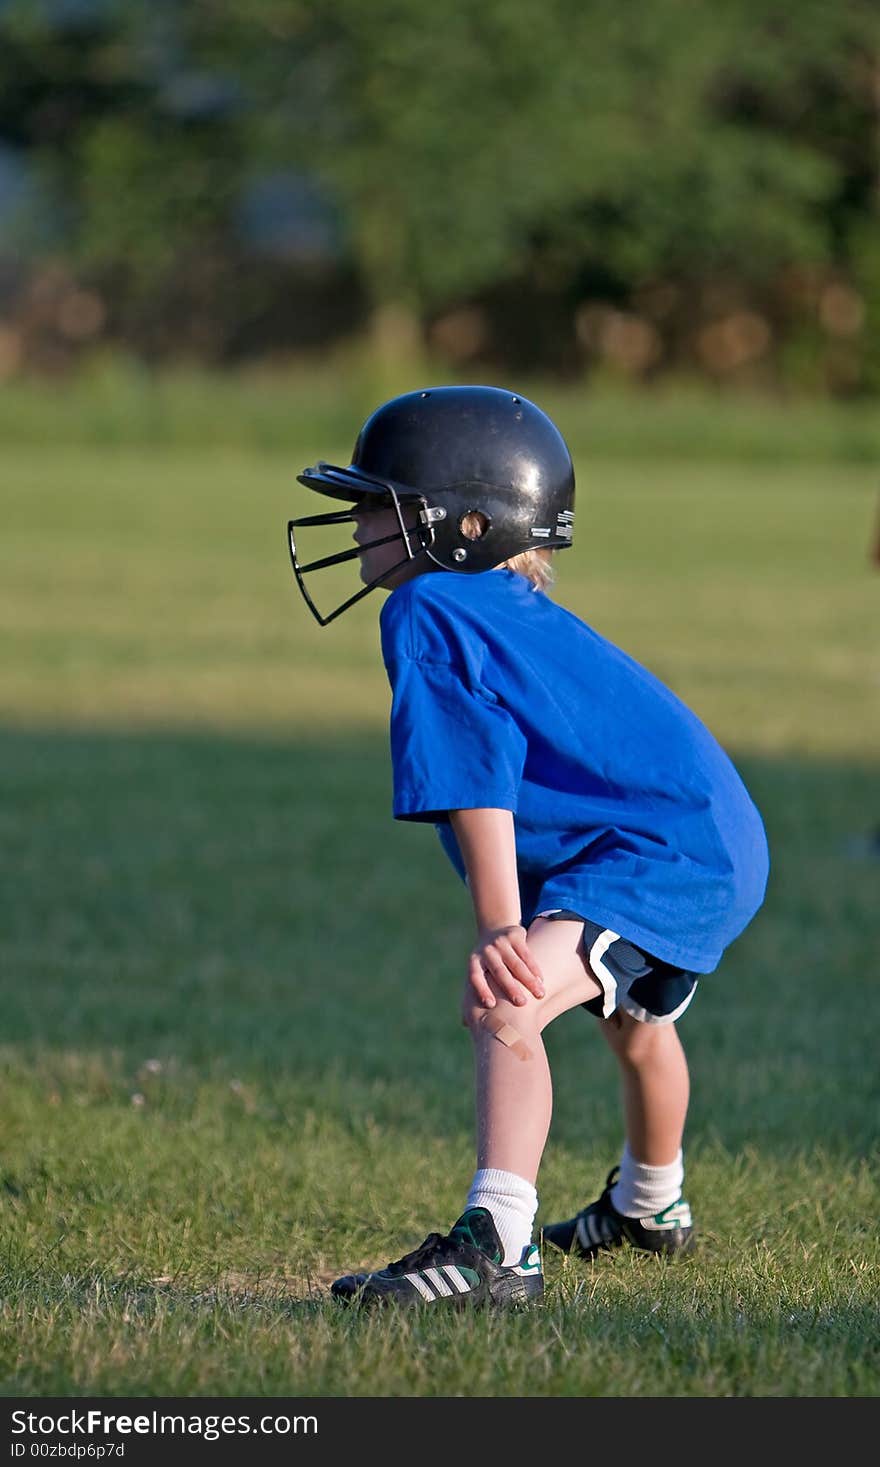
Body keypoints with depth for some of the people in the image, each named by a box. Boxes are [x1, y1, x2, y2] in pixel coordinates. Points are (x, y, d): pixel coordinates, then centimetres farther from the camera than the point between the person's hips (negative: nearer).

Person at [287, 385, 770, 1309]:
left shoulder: (427, 611, -13)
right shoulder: (519, 611, 17)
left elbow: (477, 785, -23)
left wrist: (500, 932, -30)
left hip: (667, 854, -11)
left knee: (506, 1010, -31)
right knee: (633, 1018, 39)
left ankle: (496, 1245, -49)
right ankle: (649, 1208, 67)